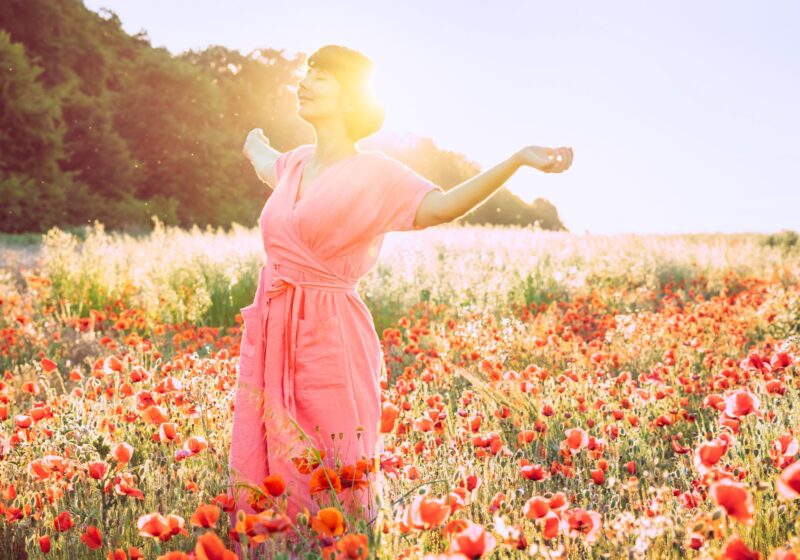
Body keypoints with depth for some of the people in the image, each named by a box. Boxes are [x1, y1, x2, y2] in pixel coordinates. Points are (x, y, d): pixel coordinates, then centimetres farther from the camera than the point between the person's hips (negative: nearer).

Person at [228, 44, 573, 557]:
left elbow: (445, 206, -24)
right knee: (266, 465, 9)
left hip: (330, 339, -6)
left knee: (334, 479, 1)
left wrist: (518, 159, -35)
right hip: (271, 334, 6)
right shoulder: (297, 164, 12)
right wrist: (256, 145, 60)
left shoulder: (374, 174, -8)